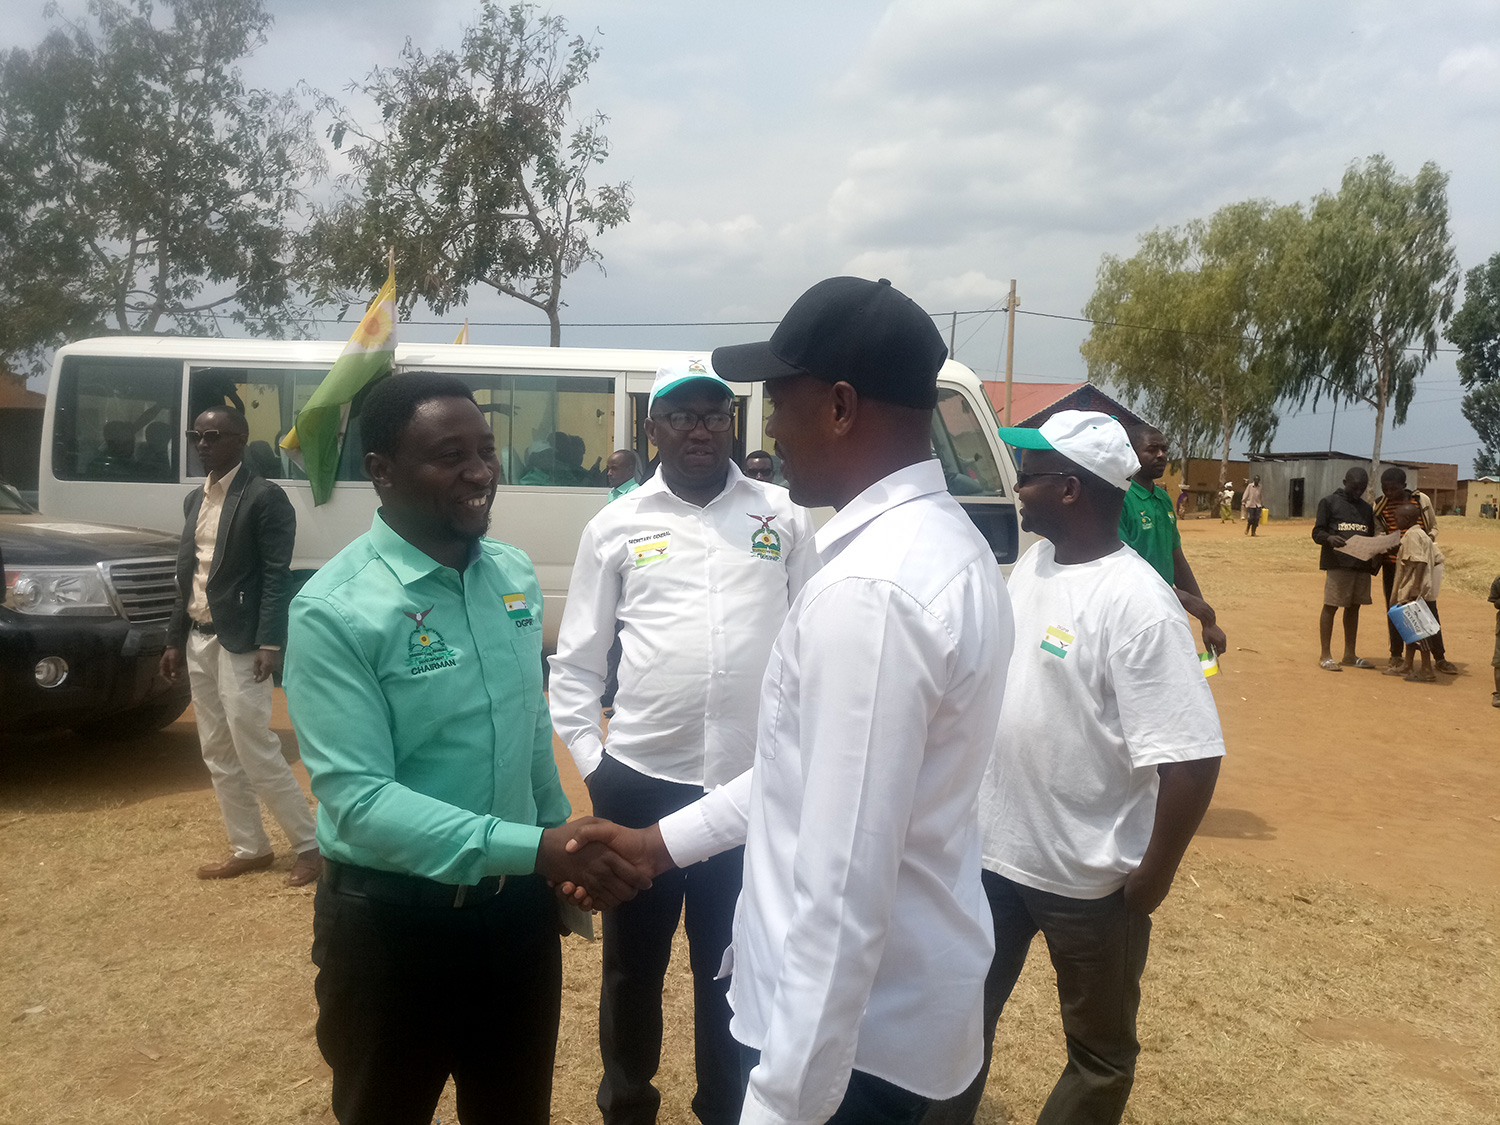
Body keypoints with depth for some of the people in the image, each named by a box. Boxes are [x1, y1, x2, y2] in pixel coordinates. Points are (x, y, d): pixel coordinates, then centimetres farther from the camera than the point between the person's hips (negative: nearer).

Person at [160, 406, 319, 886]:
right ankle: (249, 848, 24)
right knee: (218, 754, 12)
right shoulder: (195, 500, 15)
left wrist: (270, 643, -21)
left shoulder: (264, 497, -10)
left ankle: (309, 844, 7)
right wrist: (175, 639, 14)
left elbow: (277, 575, -15)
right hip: (200, 640, 9)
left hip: (239, 642, -8)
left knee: (255, 750, -7)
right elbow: (187, 573, 17)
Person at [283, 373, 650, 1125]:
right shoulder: (335, 611, -20)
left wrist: (564, 847, 15)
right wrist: (535, 848, -31)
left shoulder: (516, 576, 0)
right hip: (392, 921, -5)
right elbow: (357, 800, -25)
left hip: (518, 906, 5)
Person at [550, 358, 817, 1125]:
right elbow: (577, 660, 4)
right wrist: (589, 757, -4)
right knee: (632, 962, 18)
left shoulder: (783, 518, 2)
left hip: (757, 784, 0)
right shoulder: (615, 528, 1)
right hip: (641, 781, 0)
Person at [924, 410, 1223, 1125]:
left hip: (1089, 879, -7)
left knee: (1100, 1054, 17)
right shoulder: (1029, 564, 2)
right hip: (990, 852, 7)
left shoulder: (1136, 604, -23)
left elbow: (1191, 759, -24)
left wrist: (1151, 880, -17)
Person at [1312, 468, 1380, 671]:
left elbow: (1371, 537, 21)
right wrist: (1330, 538, -24)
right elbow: (1317, 533, -2)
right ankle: (1325, 656, 0)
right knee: (1330, 606, -5)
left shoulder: (1367, 508, 19)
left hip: (1362, 563, 6)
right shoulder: (1329, 502, 2)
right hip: (1338, 562, -6)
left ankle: (1349, 655, 17)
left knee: (1354, 607, 10)